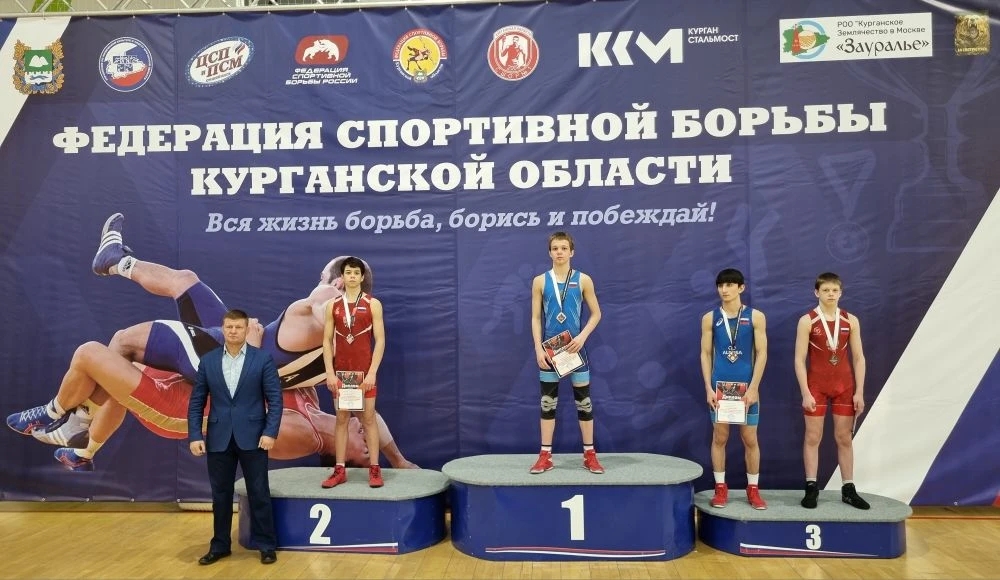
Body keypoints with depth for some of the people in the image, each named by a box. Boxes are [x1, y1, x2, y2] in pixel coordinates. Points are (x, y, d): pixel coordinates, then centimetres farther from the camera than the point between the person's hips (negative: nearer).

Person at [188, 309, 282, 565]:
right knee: (220, 494, 12)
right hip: (219, 438, 2)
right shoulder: (208, 361, 4)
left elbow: (275, 399, -5)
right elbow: (196, 402, 5)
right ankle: (220, 545, 26)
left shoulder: (263, 359, -3)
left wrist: (270, 432, -13)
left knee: (259, 493, 5)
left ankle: (266, 544, 17)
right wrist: (195, 435, -3)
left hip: (252, 436, -2)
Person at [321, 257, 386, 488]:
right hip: (340, 372, 3)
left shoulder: (373, 304, -2)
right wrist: (330, 372, -5)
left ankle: (375, 469, 6)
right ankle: (340, 470, 12)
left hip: (365, 372, -3)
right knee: (341, 419, 7)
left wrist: (372, 372, -13)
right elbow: (327, 341, 5)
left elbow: (380, 340, -5)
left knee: (368, 418, 1)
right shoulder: (333, 306, 6)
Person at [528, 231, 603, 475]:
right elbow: (535, 318, 2)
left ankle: (590, 455, 16)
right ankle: (545, 456, 13)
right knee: (548, 402, 5)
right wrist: (538, 348, -8)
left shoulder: (583, 280, 0)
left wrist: (582, 336, -11)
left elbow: (596, 313, 4)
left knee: (583, 401, 5)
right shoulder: (540, 281, 2)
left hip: (574, 347, 0)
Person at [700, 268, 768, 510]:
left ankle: (753, 489, 18)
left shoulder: (756, 316, 0)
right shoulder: (710, 318, 3)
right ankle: (721, 488, 17)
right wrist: (708, 388, -4)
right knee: (719, 437, 6)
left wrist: (753, 388, -10)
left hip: (747, 386, -1)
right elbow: (706, 354, 3)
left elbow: (761, 353, -2)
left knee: (750, 439, 6)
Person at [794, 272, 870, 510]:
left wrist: (859, 392, -1)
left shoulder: (851, 320, 3)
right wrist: (805, 393, -13)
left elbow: (859, 358, 5)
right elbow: (800, 360, -8)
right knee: (813, 437, 2)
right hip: (816, 386, -3)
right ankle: (811, 488, 10)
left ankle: (849, 490, 18)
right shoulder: (807, 321, -6)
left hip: (844, 386, 3)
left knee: (844, 438, 10)